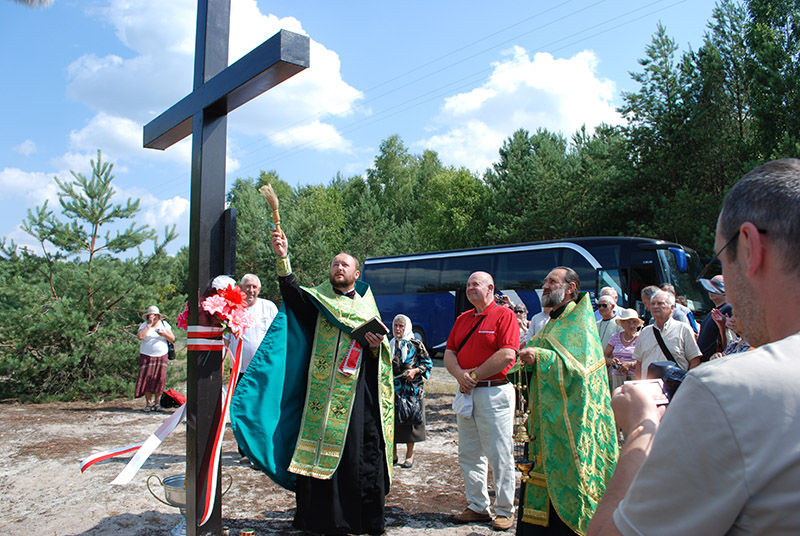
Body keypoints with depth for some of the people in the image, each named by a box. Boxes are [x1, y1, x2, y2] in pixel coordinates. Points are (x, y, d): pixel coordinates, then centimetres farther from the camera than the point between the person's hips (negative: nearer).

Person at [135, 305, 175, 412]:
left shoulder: (164, 324, 9)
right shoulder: (144, 325, 5)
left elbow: (172, 339, 5)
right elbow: (140, 336, -15)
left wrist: (164, 333, -12)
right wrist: (149, 324, -13)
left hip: (161, 356, 1)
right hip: (147, 356, -1)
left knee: (160, 379, -4)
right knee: (147, 378, -7)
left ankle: (157, 403, 6)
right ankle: (148, 403, 2)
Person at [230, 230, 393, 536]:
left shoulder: (367, 304, 16)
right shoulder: (318, 298, 7)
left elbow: (381, 346, 17)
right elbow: (291, 291, -13)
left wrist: (377, 343, -7)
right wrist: (283, 258, -28)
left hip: (359, 390, 3)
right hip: (325, 390, -2)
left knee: (363, 450, 4)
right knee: (324, 447, -1)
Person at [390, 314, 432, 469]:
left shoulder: (416, 345, 0)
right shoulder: (389, 345, 10)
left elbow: (428, 363, 1)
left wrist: (415, 371, -13)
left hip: (412, 389, -3)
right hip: (392, 389, 3)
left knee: (410, 420, 3)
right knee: (391, 420, 4)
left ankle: (410, 455, 18)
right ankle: (393, 454, 19)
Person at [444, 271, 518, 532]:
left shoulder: (504, 315, -6)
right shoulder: (462, 319, 16)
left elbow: (507, 355, -17)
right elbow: (449, 353, 11)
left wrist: (474, 375, -13)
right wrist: (460, 375, -9)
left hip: (494, 392, -7)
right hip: (466, 393, 7)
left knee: (499, 456, 1)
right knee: (469, 456, 12)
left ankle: (505, 511, 15)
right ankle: (477, 507, 24)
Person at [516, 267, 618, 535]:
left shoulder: (580, 322, -8)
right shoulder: (553, 323, 18)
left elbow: (580, 368, -21)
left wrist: (540, 357, -27)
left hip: (568, 420, -8)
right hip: (547, 419, 8)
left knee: (564, 482, -3)